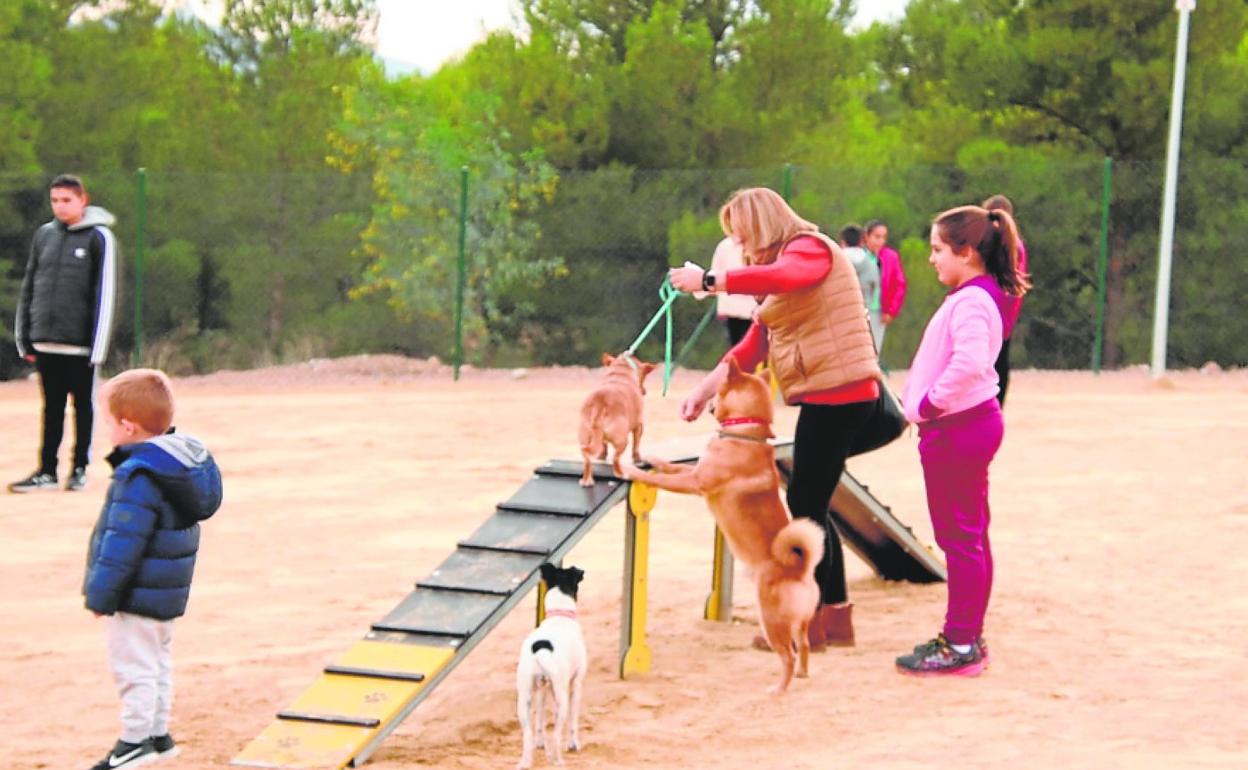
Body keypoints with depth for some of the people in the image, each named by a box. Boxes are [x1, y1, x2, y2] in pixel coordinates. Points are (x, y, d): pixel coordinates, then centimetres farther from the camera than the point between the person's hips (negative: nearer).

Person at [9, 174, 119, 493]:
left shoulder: (99, 238, -5)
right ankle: (47, 472, 12)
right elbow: (29, 288, 13)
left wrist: (98, 346, -12)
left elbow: (106, 293, -8)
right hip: (46, 342, 4)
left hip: (80, 344, -4)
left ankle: (80, 469, 17)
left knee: (83, 405, 7)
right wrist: (24, 338, 9)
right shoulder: (43, 235, 9)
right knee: (51, 407, 8)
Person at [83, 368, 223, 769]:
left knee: (134, 667, 0)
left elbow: (124, 542, -25)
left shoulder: (139, 477, -25)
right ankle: (157, 733, 29)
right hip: (167, 591, 10)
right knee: (158, 662, 19)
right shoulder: (183, 458, 5)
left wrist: (101, 593, -17)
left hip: (139, 595, -10)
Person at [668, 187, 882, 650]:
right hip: (826, 397, 10)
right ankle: (836, 617, 20)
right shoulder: (784, 263, 20)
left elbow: (782, 277, -33)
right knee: (810, 508, 13)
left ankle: (808, 624, 2)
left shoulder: (809, 249, -7)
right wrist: (704, 391, 9)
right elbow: (753, 346, 17)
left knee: (806, 507, -5)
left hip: (838, 393, -10)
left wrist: (709, 281, -31)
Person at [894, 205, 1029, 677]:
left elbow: (970, 362, -34)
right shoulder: (978, 296, 14)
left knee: (959, 537, -5)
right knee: (970, 536, 16)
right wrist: (926, 406, 12)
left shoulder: (970, 301, -19)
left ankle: (960, 645, 0)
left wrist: (927, 406, -22)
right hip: (971, 424, 11)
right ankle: (966, 637, 25)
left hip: (958, 427, -11)